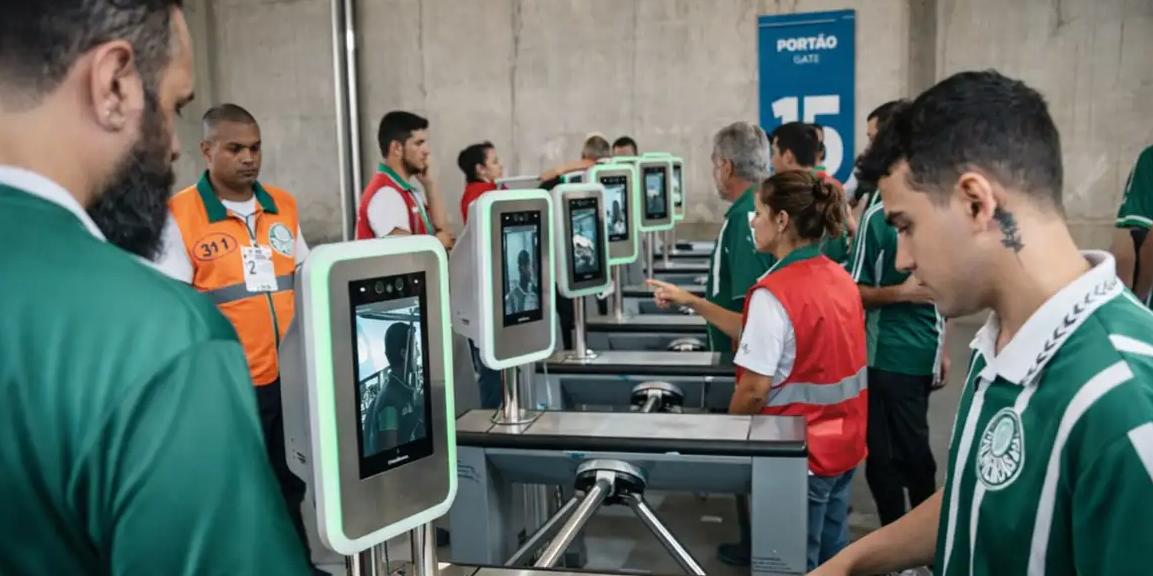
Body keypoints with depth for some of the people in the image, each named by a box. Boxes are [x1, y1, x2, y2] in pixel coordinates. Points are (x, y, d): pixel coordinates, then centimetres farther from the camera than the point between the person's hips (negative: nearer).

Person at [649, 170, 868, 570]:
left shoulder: (774, 293, -22)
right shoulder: (838, 277, 3)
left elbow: (754, 389, -20)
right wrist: (692, 303, 10)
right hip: (844, 442, 8)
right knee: (832, 556, 20)